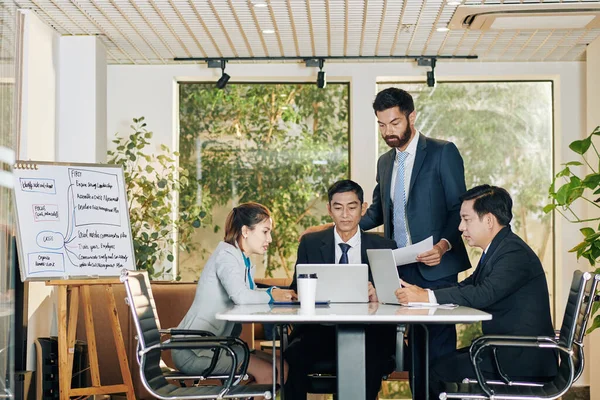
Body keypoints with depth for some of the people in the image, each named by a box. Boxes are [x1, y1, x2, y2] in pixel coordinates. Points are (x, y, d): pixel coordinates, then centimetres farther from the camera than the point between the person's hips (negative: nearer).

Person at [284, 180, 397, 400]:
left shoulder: (384, 247, 10)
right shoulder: (310, 244, 12)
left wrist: (377, 296, -17)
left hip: (367, 332, 0)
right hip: (320, 331, 1)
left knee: (373, 358, -34)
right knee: (296, 353, -31)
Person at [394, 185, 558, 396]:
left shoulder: (515, 252, -18)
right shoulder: (497, 250, 14)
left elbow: (482, 295, -30)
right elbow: (465, 287, 10)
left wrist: (426, 297, -28)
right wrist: (420, 292, -5)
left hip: (522, 359, -10)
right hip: (505, 349, 10)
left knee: (436, 371, -13)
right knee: (433, 361, 8)